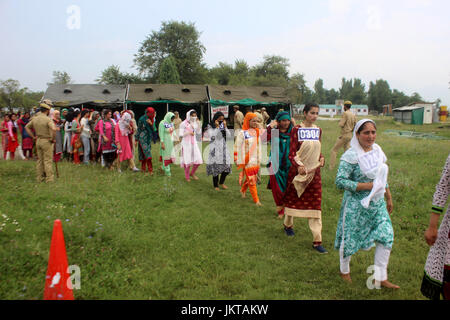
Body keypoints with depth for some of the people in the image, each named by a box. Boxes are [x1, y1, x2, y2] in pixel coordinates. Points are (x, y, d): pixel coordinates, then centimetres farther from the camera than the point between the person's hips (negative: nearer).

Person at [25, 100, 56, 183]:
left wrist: (33, 136, 14)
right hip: (46, 141, -6)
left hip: (38, 141, 6)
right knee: (48, 160, -1)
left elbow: (27, 127, 17)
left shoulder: (35, 118, 6)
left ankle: (40, 177, 21)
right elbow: (53, 129, -31)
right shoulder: (48, 119, -16)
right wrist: (52, 139, -16)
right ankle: (49, 178, 2)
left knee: (40, 160, 14)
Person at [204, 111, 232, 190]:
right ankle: (215, 185, 14)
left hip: (223, 149, 5)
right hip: (215, 149, -4)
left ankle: (221, 182, 25)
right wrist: (217, 127, -14)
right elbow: (212, 137, -15)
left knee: (227, 166, 2)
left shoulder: (223, 126, 12)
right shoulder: (210, 126, -1)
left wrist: (225, 127, -6)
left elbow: (229, 136, 2)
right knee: (216, 167, -2)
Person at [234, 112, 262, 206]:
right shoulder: (242, 133, -12)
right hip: (247, 160, -5)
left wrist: (259, 160, 11)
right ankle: (256, 200, 8)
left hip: (255, 160, 5)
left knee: (249, 178, 16)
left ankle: (243, 190, 41)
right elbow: (238, 148, -9)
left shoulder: (257, 132, 5)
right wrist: (240, 163, -8)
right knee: (251, 180, -1)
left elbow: (259, 146, 12)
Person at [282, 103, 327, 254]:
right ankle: (288, 224, 41)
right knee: (292, 199, 13)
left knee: (315, 204, 1)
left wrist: (321, 158, -3)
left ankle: (317, 241, 4)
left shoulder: (318, 130, 7)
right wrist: (298, 165, -28)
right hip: (298, 171, -4)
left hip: (314, 171, 4)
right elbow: (292, 153, -12)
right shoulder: (297, 130, -8)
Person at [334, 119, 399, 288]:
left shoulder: (378, 151, 6)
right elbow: (340, 181, -23)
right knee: (350, 239, 7)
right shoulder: (351, 156, -18)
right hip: (356, 205, -7)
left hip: (377, 204, 7)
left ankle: (380, 278, 19)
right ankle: (344, 271, 33)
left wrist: (389, 198, 19)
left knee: (386, 237, 4)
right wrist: (367, 186, -23)